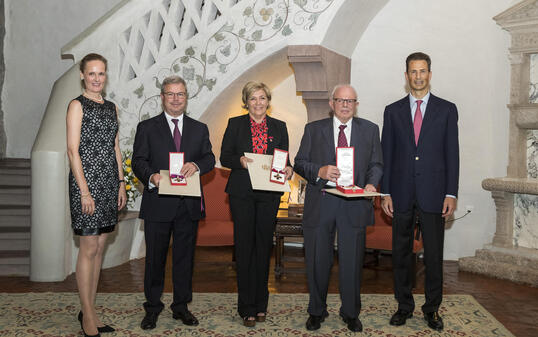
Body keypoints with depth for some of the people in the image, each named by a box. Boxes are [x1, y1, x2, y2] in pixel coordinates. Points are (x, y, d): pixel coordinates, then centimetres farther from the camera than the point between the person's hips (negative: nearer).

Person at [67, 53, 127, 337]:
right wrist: (84, 190, -16)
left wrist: (121, 182, 10)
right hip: (87, 180, -6)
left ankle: (90, 310, 20)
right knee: (89, 248, -3)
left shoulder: (111, 107, 15)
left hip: (109, 182, 7)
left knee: (100, 246, 10)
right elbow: (73, 150, -10)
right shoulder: (77, 105, -4)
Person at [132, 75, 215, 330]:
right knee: (155, 258, 6)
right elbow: (138, 161, -1)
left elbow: (210, 159, 6)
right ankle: (152, 308, 20)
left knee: (185, 257, 10)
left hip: (189, 205, 2)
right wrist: (151, 176, -21)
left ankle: (181, 306, 23)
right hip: (158, 204, -2)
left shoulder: (199, 129, 13)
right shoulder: (146, 128, 6)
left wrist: (196, 165, -16)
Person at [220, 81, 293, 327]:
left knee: (264, 246, 6)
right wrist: (240, 161, -16)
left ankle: (261, 303, 19)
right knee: (244, 247, -1)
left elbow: (284, 160, 12)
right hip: (242, 193, -2)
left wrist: (288, 169, -10)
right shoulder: (235, 124, 6)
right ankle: (246, 307, 7)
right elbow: (224, 157, 3)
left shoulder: (279, 127, 11)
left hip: (269, 194, 2)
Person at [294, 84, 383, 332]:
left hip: (354, 204, 0)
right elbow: (299, 163, 5)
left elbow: (376, 164, 9)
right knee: (317, 261, 8)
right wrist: (319, 171, -15)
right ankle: (317, 311, 27)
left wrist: (371, 183, -11)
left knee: (352, 261, 6)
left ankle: (351, 313, 25)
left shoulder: (370, 130, 10)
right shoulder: (313, 129, 8)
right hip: (320, 202, 0)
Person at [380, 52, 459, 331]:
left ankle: (432, 308, 21)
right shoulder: (393, 111, 8)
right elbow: (386, 154, 6)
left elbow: (452, 153, 2)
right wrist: (385, 192, 0)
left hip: (433, 194, -1)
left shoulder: (446, 109, 5)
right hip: (402, 194, 1)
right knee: (401, 253, 9)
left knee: (434, 255, 5)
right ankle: (404, 305, 23)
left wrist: (451, 194, -4)